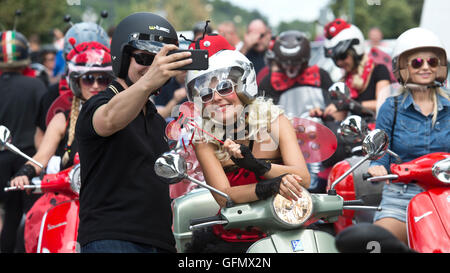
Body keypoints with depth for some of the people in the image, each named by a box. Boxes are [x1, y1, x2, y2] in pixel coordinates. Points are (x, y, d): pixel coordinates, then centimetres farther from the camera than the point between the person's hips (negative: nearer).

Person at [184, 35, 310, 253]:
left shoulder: (274, 120, 0)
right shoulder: (204, 138, 0)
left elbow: (303, 178, -10)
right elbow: (223, 196, -13)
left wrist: (257, 165, -27)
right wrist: (267, 187, -31)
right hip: (230, 241, 1)